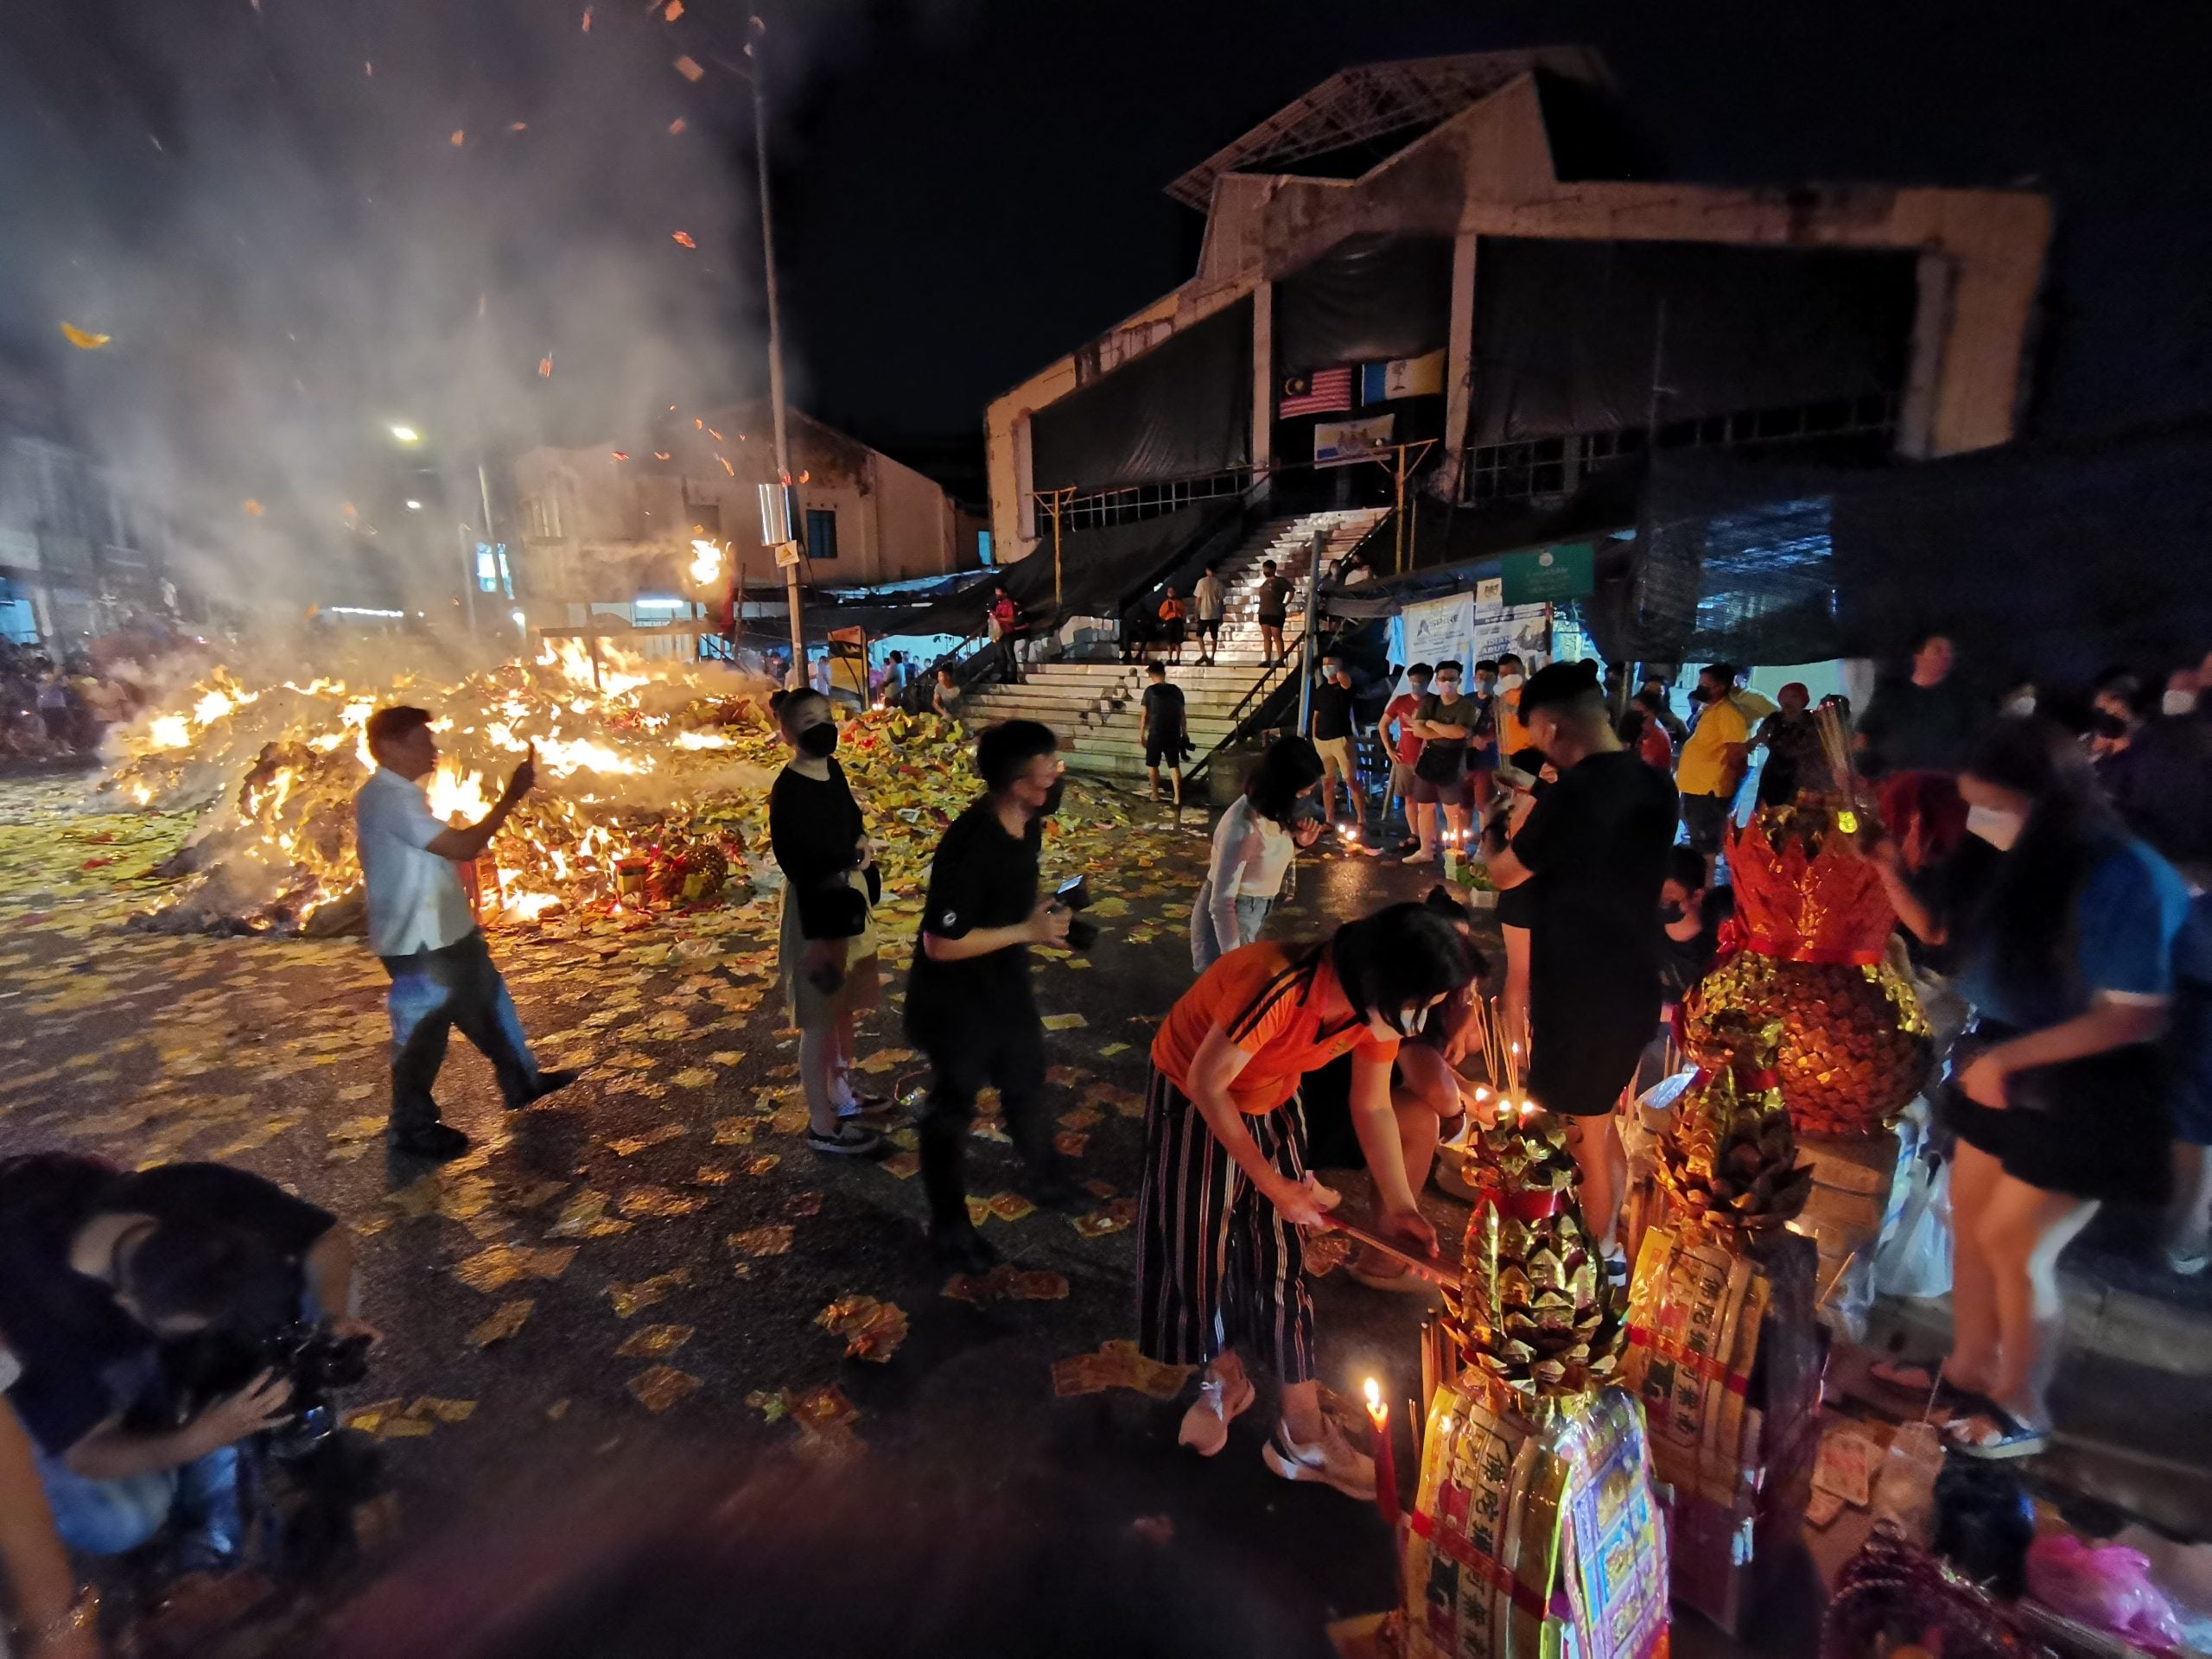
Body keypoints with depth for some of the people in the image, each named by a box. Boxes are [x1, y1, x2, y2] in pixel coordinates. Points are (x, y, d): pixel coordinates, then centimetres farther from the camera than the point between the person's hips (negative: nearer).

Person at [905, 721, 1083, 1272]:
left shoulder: (1027, 816, -8)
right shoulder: (968, 849, -34)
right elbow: (941, 943, -31)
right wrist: (1028, 930, -27)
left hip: (1006, 983, 8)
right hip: (955, 997, -8)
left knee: (1026, 1082, 25)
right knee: (953, 1107, 12)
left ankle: (1045, 1179, 51)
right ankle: (949, 1226, 35)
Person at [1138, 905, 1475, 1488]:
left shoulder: (1378, 1009, -18)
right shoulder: (1279, 987, -41)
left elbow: (1373, 1109, -2)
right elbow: (1206, 1083, -29)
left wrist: (1400, 1206, -9)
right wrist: (1272, 1183, -22)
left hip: (1272, 1105, 5)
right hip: (1191, 1098, -5)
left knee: (1282, 1253, 5)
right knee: (1199, 1245, 6)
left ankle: (1303, 1432, 20)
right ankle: (1223, 1374, 34)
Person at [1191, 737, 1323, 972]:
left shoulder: (1271, 809, -6)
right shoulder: (1244, 826, -31)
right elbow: (1221, 904, -28)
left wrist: (1298, 843, -8)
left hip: (1253, 917, 9)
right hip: (1226, 922, -9)